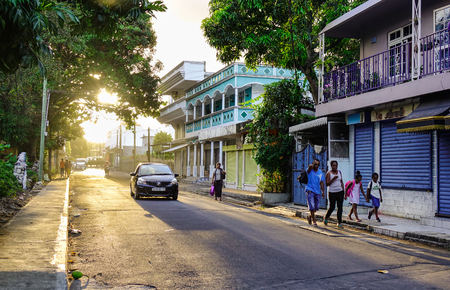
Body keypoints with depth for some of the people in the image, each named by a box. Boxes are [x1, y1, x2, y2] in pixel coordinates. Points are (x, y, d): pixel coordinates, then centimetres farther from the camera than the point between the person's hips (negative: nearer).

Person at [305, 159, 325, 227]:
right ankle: (314, 221, 3)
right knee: (312, 207, -8)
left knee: (316, 207, 8)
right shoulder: (310, 170, -1)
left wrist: (323, 192, 5)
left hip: (317, 191, 5)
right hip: (310, 190, -4)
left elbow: (321, 183, 10)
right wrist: (311, 166, -44)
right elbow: (310, 166, -26)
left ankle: (309, 216, 33)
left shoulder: (320, 172, 10)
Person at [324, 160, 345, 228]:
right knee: (332, 207, 4)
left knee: (340, 207, -1)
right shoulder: (329, 173, -5)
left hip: (340, 192, 4)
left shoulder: (339, 172, 9)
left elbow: (341, 181, 17)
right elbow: (327, 184, -9)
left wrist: (343, 190, 11)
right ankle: (326, 219, 29)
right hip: (332, 192, -4)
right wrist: (333, 179, -21)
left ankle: (339, 223, 2)